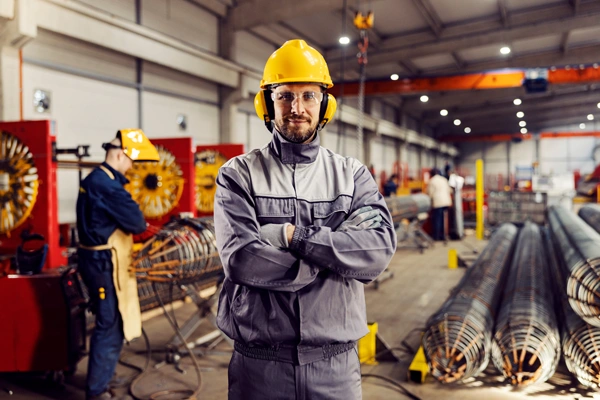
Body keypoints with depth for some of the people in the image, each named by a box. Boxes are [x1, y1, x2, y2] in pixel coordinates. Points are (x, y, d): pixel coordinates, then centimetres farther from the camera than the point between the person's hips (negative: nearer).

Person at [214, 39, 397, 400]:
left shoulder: (353, 175, 3)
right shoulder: (239, 174, -3)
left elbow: (379, 249, -12)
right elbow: (242, 259, -17)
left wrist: (295, 235, -18)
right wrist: (339, 259, -12)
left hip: (336, 363, 2)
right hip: (259, 363, -1)